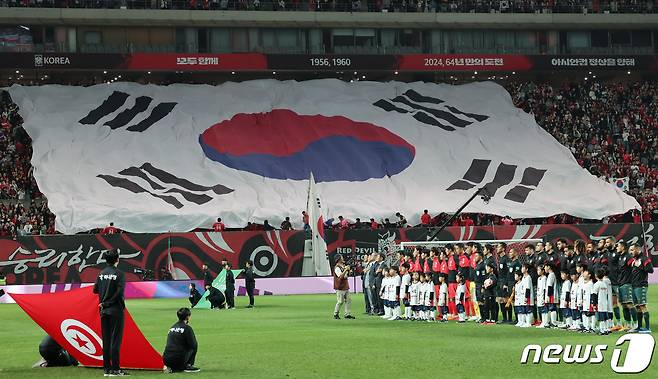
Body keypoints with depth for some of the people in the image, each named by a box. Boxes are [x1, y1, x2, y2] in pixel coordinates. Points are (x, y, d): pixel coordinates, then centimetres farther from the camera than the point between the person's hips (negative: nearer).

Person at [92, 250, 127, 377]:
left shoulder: (101, 273, 8)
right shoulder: (119, 273, -10)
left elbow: (95, 289, 11)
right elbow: (120, 292, -18)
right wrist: (109, 302, -7)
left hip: (104, 311, 6)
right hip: (116, 309, -6)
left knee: (106, 339, 9)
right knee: (115, 339, -5)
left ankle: (107, 368, 11)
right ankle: (115, 369, -7)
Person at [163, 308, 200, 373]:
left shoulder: (172, 327, 17)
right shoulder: (187, 328, -4)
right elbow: (193, 345, -4)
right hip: (179, 360, -6)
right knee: (195, 346, 13)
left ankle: (172, 368, 11)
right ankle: (188, 365, 8)